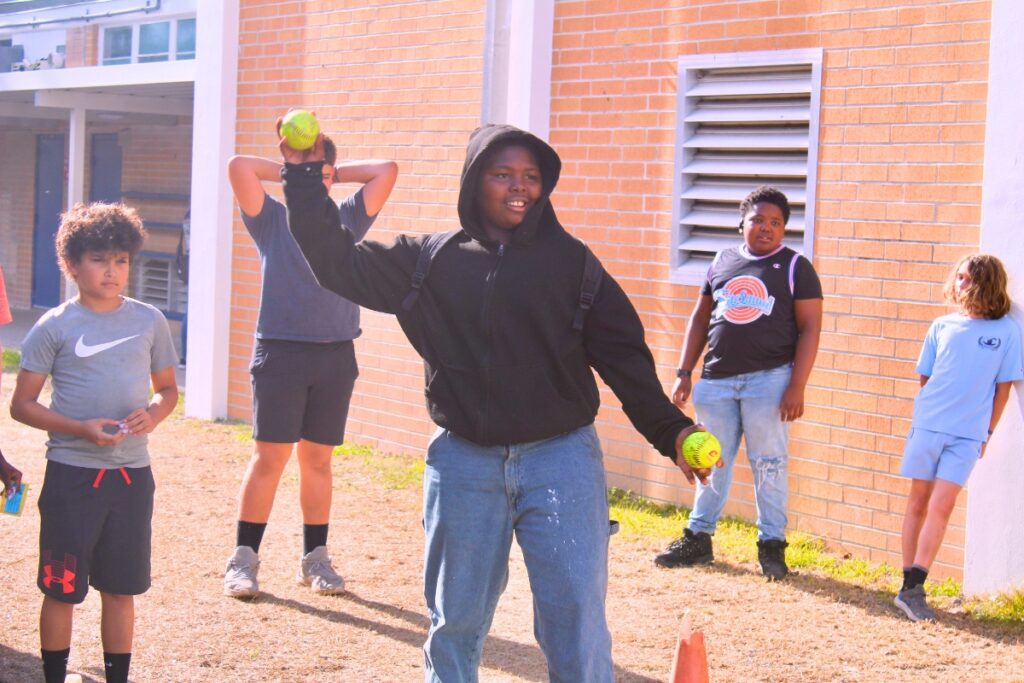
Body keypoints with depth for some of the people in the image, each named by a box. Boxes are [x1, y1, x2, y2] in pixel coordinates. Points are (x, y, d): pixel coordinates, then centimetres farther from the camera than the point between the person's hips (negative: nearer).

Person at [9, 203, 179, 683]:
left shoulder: (149, 321, 5)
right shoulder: (55, 327, -4)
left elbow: (167, 389, 15)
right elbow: (22, 404, -4)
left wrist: (153, 413, -8)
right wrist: (82, 429, -17)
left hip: (131, 473, 3)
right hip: (72, 474, -3)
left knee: (121, 589, 10)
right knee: (61, 589, 3)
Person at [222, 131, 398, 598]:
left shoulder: (346, 220, 13)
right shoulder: (271, 219, 6)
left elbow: (387, 172, 7)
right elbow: (238, 168, -8)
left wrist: (337, 172, 12)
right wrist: (288, 173, 6)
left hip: (335, 357, 3)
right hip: (280, 351, -3)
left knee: (318, 461, 7)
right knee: (269, 458, -5)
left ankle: (314, 558, 15)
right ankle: (243, 558, 1)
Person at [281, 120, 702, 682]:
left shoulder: (571, 261, 3)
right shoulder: (430, 261, 7)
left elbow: (622, 353, 1)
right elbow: (340, 263, 7)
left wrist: (669, 429, -8)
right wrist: (303, 178, 2)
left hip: (560, 461, -2)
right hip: (463, 463, 2)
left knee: (576, 621, -7)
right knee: (455, 622, 12)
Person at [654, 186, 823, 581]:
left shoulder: (795, 267, 0)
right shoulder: (722, 263, 12)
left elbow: (809, 329, -5)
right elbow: (700, 319, 16)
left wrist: (796, 387, -13)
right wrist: (684, 373, 9)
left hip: (768, 378, -4)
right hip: (716, 380, 4)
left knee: (768, 465, 0)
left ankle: (772, 545, 8)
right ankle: (698, 539, 19)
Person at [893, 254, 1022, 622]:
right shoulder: (942, 326, 5)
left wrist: (987, 432, 3)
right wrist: (930, 410, 4)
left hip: (967, 436, -2)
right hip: (927, 425, 2)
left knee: (941, 507, -9)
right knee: (918, 501, 6)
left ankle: (913, 589, -7)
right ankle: (909, 585, 15)